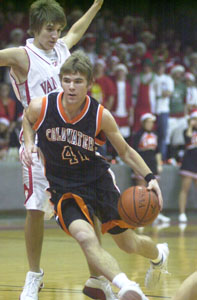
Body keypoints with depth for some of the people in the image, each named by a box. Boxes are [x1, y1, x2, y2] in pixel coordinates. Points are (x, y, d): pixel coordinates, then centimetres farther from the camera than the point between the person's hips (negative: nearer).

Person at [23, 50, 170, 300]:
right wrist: (29, 144, -8)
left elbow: (125, 152, -3)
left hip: (99, 180, 1)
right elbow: (27, 119, 10)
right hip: (64, 187, -1)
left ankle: (158, 254, 48)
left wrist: (150, 178, -16)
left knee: (129, 244, 12)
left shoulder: (102, 116, -17)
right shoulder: (40, 107, -17)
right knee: (85, 237, -31)